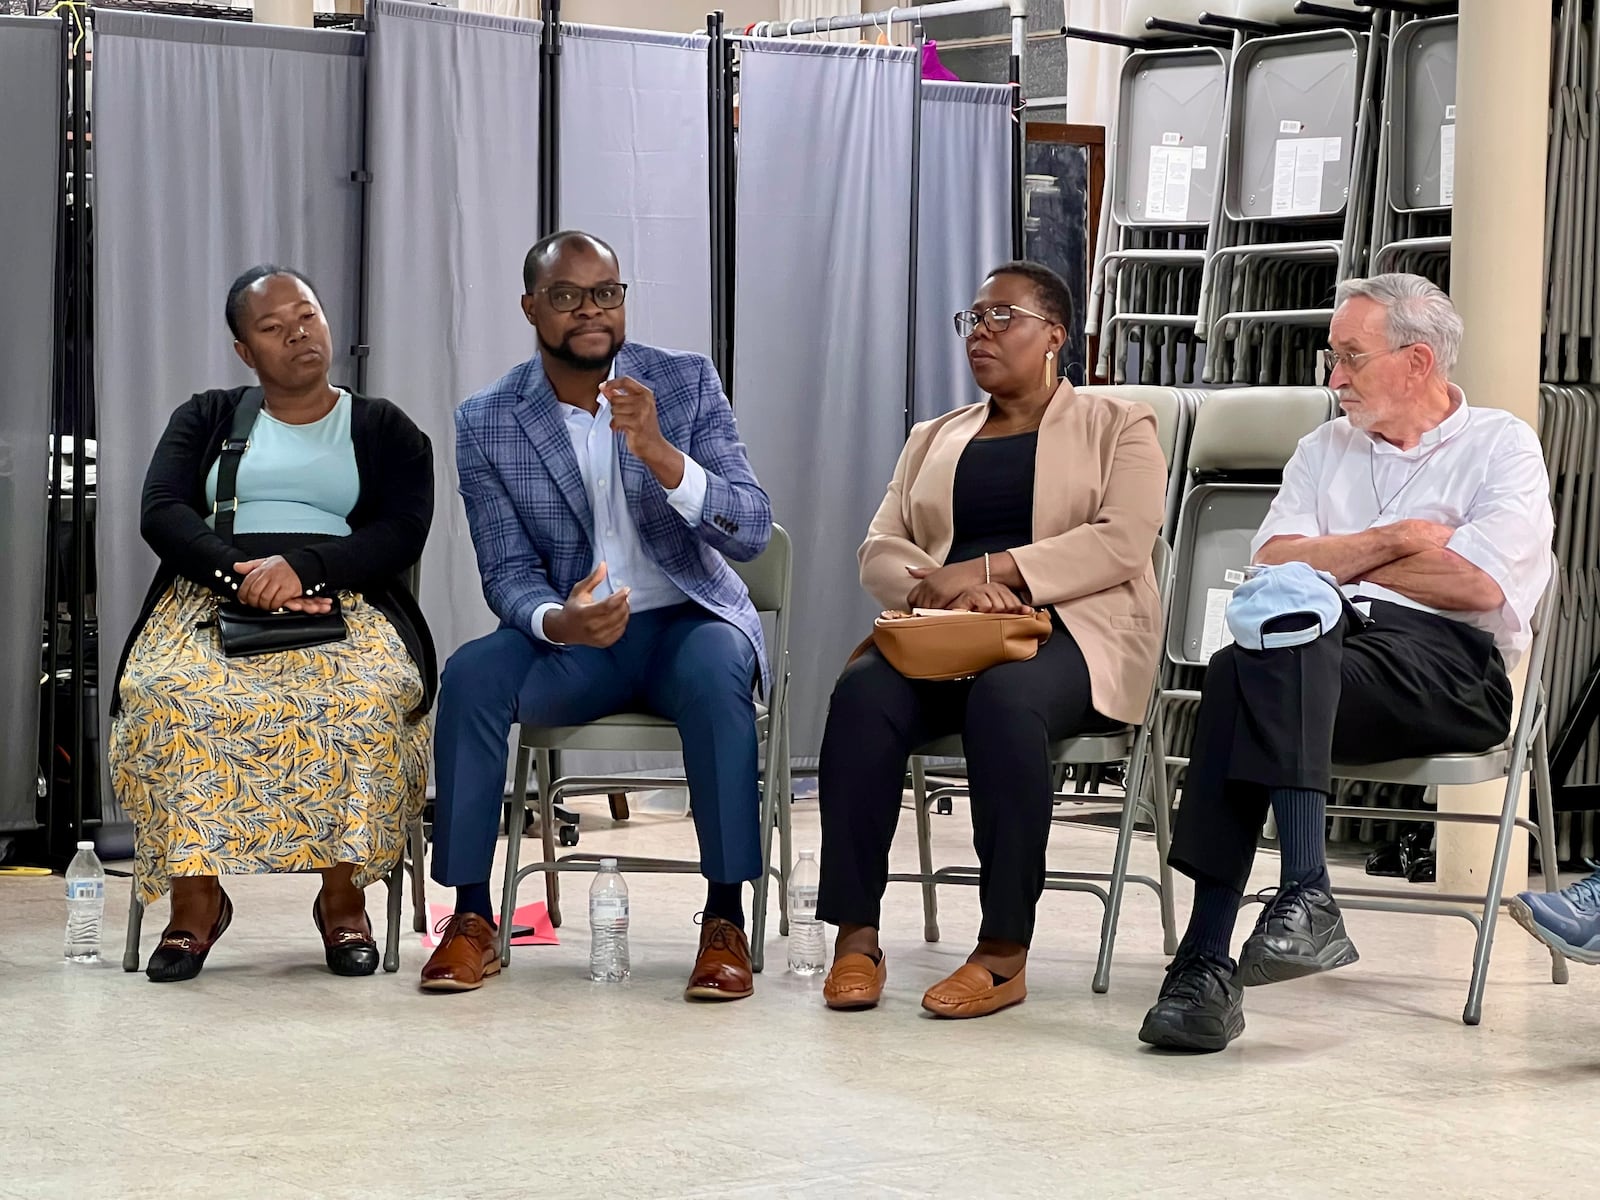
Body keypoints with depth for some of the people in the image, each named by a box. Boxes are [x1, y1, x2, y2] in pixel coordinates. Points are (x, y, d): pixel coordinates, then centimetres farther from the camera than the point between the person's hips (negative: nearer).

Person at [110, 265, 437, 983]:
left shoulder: (386, 431, 17)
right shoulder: (205, 420, 21)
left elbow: (402, 534, 1)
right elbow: (162, 513, 4)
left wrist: (303, 566, -18)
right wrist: (242, 573, -15)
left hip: (344, 602, -1)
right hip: (212, 597, 1)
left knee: (369, 692, -37)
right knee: (169, 691, -35)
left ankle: (343, 898, -26)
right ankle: (195, 900, -27)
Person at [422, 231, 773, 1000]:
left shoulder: (686, 382, -4)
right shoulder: (486, 424, -2)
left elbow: (751, 531, -12)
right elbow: (508, 574, -4)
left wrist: (660, 455, -30)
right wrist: (558, 621, -29)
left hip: (687, 621, -1)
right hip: (569, 638, 1)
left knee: (715, 672, -35)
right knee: (472, 672, -29)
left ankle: (725, 920, -28)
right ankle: (471, 918, -19)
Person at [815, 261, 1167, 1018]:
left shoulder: (1116, 426, 13)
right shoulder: (933, 439, 27)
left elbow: (1123, 540, -5)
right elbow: (881, 550, 13)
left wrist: (990, 571, -14)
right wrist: (937, 588, -12)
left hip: (1070, 630, -4)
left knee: (1003, 699, -39)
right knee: (863, 695, -30)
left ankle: (1005, 951, -36)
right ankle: (856, 936, -31)